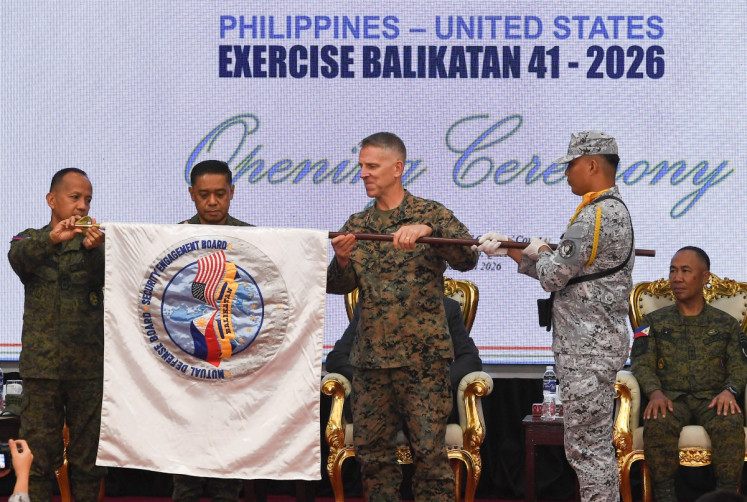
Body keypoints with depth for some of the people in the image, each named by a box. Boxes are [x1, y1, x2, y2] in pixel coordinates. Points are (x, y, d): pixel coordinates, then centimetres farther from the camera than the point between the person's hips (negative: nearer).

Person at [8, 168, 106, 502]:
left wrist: (93, 248, -33)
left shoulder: (97, 242, 10)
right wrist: (52, 238, -35)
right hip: (42, 362, -1)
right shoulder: (31, 240, 9)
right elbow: (18, 257, -15)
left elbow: (104, 277, -11)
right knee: (39, 453, -1)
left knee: (88, 456, 4)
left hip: (90, 363, 1)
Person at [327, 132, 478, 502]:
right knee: (370, 448, 7)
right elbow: (338, 286, 5)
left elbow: (467, 258, -13)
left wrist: (428, 230, -29)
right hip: (370, 356, 4)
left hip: (422, 355, -4)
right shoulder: (356, 225, 12)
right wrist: (341, 260, -17)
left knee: (429, 449, -4)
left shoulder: (430, 214, 1)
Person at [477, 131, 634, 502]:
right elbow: (568, 271, 16)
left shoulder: (594, 217, -18)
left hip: (588, 348, -11)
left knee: (586, 446, -7)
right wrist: (506, 249, 9)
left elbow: (551, 277, -16)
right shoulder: (616, 211, 15)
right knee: (594, 444, 15)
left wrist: (538, 252, 6)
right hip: (595, 342, 11)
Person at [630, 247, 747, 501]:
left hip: (712, 397, 0)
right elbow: (642, 364, 6)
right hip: (671, 396, 0)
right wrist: (655, 392, -16)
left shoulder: (726, 323, 17)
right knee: (657, 425, -37)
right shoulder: (654, 321, 17)